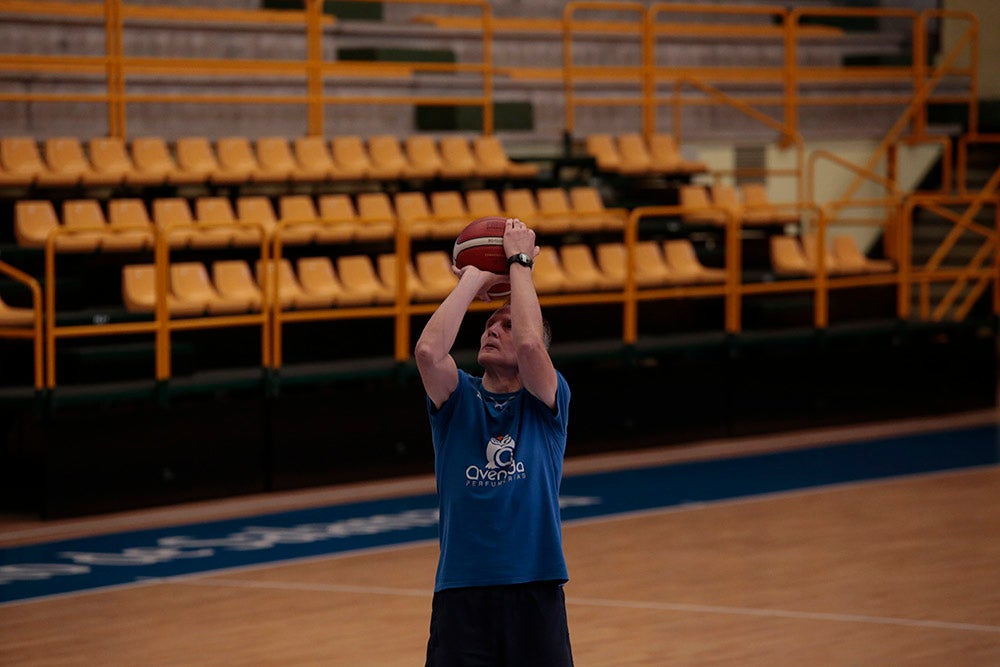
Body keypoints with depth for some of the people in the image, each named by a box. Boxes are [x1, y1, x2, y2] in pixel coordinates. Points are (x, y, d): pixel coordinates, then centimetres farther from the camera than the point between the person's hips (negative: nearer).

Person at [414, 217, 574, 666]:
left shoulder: (547, 400, 3)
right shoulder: (458, 398, 7)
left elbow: (529, 343, -17)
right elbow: (428, 350, -14)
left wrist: (519, 261, -6)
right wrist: (472, 281, -4)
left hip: (536, 592, 0)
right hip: (460, 592, 0)